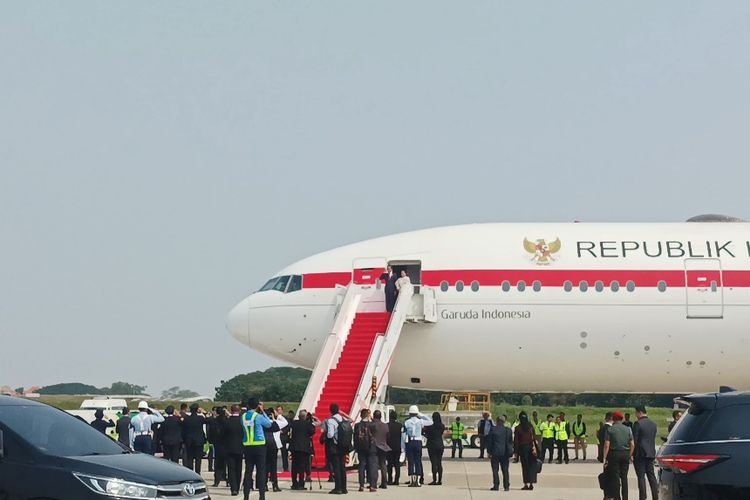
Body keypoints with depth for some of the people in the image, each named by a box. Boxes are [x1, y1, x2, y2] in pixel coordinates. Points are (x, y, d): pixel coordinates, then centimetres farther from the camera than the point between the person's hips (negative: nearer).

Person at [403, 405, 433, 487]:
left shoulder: (406, 423, -1)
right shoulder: (420, 421, -1)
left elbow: (404, 435, -2)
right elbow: (430, 422, 14)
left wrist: (404, 447, 2)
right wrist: (421, 415, 13)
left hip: (409, 443, -1)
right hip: (418, 442, 1)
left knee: (410, 462, 2)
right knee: (418, 462, 3)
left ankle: (412, 480, -1)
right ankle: (417, 481, -1)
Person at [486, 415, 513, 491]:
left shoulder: (492, 429, -6)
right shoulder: (508, 430, 2)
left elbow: (489, 441, -5)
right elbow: (511, 442, 7)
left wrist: (488, 451, 1)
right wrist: (510, 451, 15)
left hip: (495, 452, -3)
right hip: (505, 453, 3)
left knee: (495, 470, 2)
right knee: (505, 470, 8)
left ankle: (496, 486, -2)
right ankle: (506, 486, 7)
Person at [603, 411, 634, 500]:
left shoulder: (610, 430, -6)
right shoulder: (628, 429, 4)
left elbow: (607, 445, -10)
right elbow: (632, 445, 1)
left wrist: (605, 458, -7)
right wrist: (630, 455, 12)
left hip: (614, 454, -3)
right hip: (625, 454, 3)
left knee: (615, 477, 2)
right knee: (624, 477, 9)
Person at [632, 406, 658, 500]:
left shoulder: (638, 424, -12)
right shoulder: (653, 424, 10)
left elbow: (634, 440, -13)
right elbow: (653, 439, 14)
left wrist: (632, 454, -7)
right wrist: (652, 451, 18)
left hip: (640, 454, -7)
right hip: (651, 453, 7)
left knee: (641, 476, -4)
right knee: (651, 476, 11)